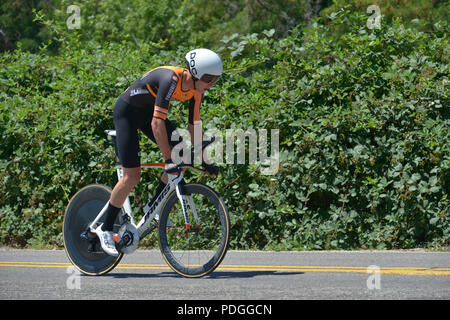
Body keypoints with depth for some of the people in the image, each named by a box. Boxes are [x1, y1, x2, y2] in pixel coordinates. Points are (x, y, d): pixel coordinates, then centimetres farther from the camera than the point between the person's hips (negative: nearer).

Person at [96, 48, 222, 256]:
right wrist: (168, 160, -37)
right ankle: (105, 229, 3)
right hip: (127, 112, -8)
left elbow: (193, 124, 1)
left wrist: (202, 161, 0)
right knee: (132, 176, -11)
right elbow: (157, 123, -38)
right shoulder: (171, 80, -35)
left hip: (148, 111, 8)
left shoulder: (196, 89, -10)